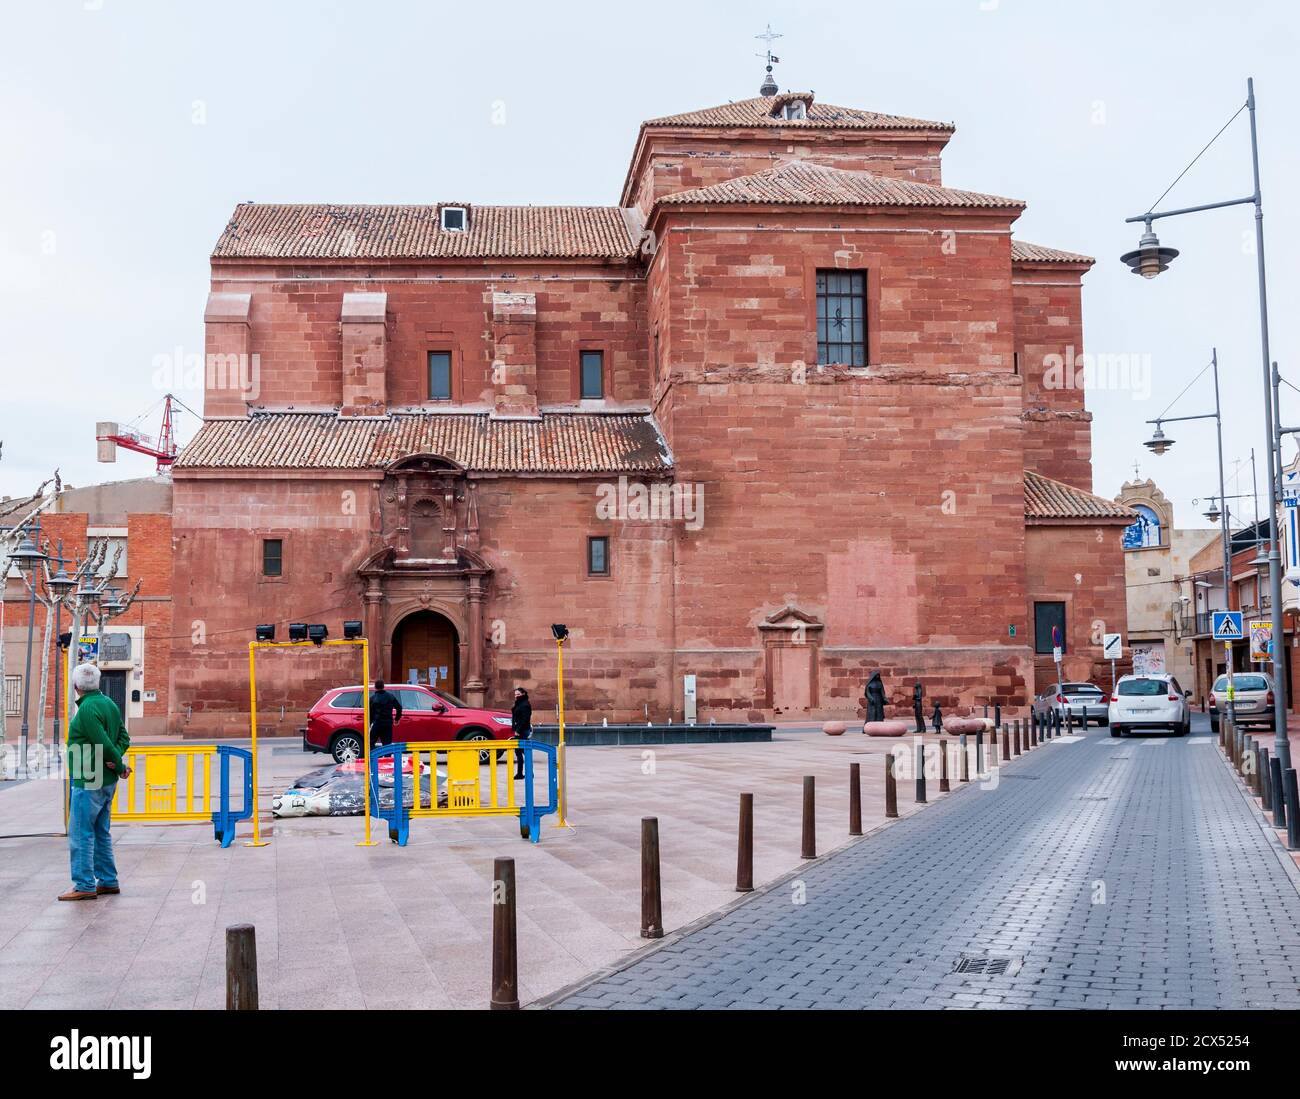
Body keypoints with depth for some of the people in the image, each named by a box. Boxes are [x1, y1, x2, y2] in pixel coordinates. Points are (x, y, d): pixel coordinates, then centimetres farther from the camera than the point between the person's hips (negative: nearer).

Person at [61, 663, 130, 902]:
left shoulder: (87, 708, -17)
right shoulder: (109, 703, 12)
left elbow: (104, 744, -20)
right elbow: (124, 738, 11)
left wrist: (121, 767, -8)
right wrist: (116, 760, -5)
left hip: (88, 782, -9)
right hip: (107, 782, 9)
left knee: (81, 833, -4)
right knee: (101, 833, 15)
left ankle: (84, 885, -3)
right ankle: (108, 881, 20)